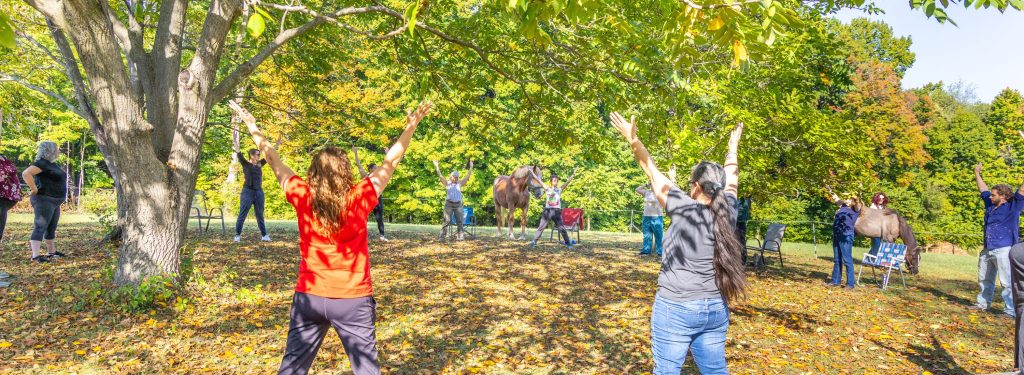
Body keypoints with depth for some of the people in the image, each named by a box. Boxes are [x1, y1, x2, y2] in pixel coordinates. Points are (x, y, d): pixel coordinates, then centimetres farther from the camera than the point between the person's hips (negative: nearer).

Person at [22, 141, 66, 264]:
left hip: (54, 201, 10)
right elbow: (26, 173, -29)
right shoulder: (41, 163, -15)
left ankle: (52, 252, 26)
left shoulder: (52, 163, 15)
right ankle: (35, 256, -16)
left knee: (51, 228, 17)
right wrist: (34, 189, -25)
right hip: (44, 200, -10)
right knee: (40, 227, -12)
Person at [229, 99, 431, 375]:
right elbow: (391, 160, -5)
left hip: (309, 297, 3)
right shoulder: (358, 199, -12)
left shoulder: (303, 197, -7)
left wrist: (252, 126, 16)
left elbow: (273, 160, 5)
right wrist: (411, 126, 3)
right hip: (352, 300, -2)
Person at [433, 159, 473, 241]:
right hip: (449, 204, -2)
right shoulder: (447, 183, 6)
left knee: (459, 221, 2)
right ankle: (443, 236, -4)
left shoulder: (460, 183, 10)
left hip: (458, 204, 2)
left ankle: (460, 236, 6)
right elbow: (440, 176, 0)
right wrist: (437, 167, -6)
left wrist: (471, 168, 4)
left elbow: (467, 177, 8)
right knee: (447, 221, -4)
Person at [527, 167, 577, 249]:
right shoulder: (547, 188, 3)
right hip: (547, 210, 0)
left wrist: (573, 175, -19)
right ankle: (534, 241, 13)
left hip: (556, 211, 0)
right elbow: (538, 180, 1)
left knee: (562, 228, 0)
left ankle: (568, 243, 6)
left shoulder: (560, 189, 4)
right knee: (541, 227, 5)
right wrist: (531, 172, -1)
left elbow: (567, 182, -6)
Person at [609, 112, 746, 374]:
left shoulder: (685, 209, -14)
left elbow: (653, 173, -10)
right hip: (716, 310, 6)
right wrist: (733, 148, 32)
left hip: (676, 309, -6)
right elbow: (730, 178, 17)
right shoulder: (727, 212, -1)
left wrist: (633, 140, -6)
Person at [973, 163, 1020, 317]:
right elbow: (983, 189, 25)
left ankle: (1011, 311, -7)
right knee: (985, 279, 18)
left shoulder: (1012, 206, -7)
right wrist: (977, 174, 33)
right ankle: (983, 303, 30)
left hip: (1003, 250, -8)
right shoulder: (991, 204, 11)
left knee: (1007, 282, -9)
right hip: (987, 250, 8)